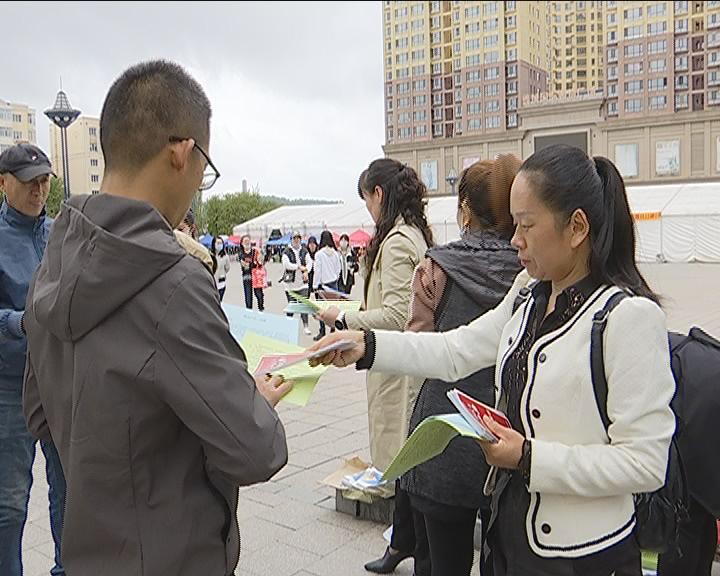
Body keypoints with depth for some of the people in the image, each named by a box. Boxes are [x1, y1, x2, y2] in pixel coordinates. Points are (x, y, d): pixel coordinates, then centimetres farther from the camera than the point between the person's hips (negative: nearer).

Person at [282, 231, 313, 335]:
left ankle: (306, 326, -1)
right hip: (291, 281, -2)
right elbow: (287, 264, -15)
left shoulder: (304, 251, 8)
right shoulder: (287, 252, -4)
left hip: (302, 281, 2)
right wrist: (300, 267, -11)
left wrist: (306, 271, -15)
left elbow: (309, 262, 3)